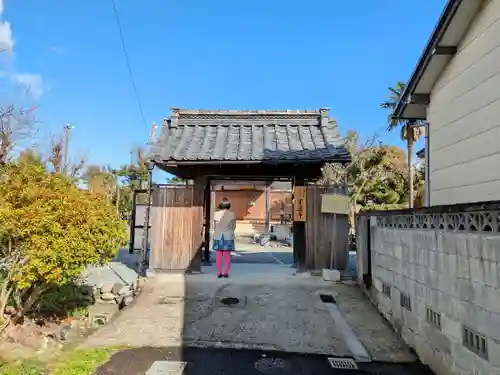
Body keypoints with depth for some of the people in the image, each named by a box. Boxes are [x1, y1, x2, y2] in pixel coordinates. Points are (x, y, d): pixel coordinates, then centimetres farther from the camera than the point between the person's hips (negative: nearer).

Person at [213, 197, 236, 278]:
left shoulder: (216, 214, -5)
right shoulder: (232, 214, -7)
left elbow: (215, 226, 2)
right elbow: (234, 226, 1)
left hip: (218, 236, 1)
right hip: (228, 236, -1)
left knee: (219, 255, 7)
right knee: (227, 255, 6)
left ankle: (219, 272, 7)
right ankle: (226, 273, 5)